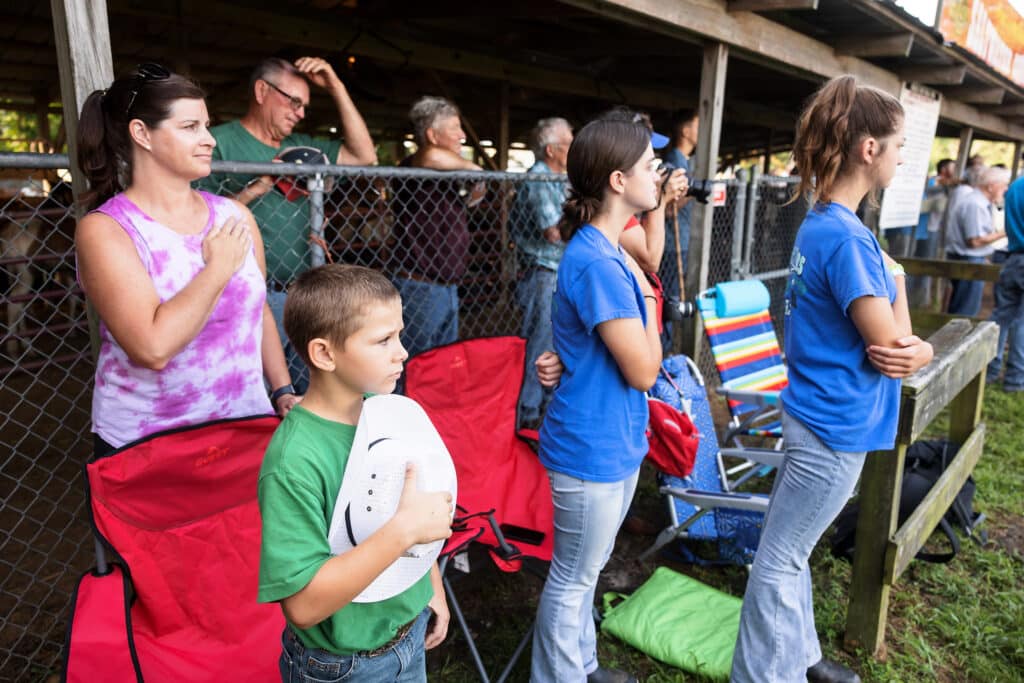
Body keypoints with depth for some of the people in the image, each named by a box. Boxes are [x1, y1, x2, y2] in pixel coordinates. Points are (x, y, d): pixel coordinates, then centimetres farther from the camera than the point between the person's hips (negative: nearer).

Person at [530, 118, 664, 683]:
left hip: (614, 441, 10)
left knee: (583, 570, 25)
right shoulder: (597, 264, -25)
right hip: (593, 447, -10)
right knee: (573, 579, 11)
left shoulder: (606, 252, 6)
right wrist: (647, 296, -9)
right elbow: (643, 370, -20)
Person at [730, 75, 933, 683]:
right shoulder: (847, 237, -21)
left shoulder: (820, 224, 8)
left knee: (790, 552, 21)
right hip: (836, 427, -10)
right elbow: (891, 344, -17)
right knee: (781, 561, 3)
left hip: (818, 413, 10)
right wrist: (895, 279, -1)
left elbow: (888, 344, 10)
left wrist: (910, 350, -10)